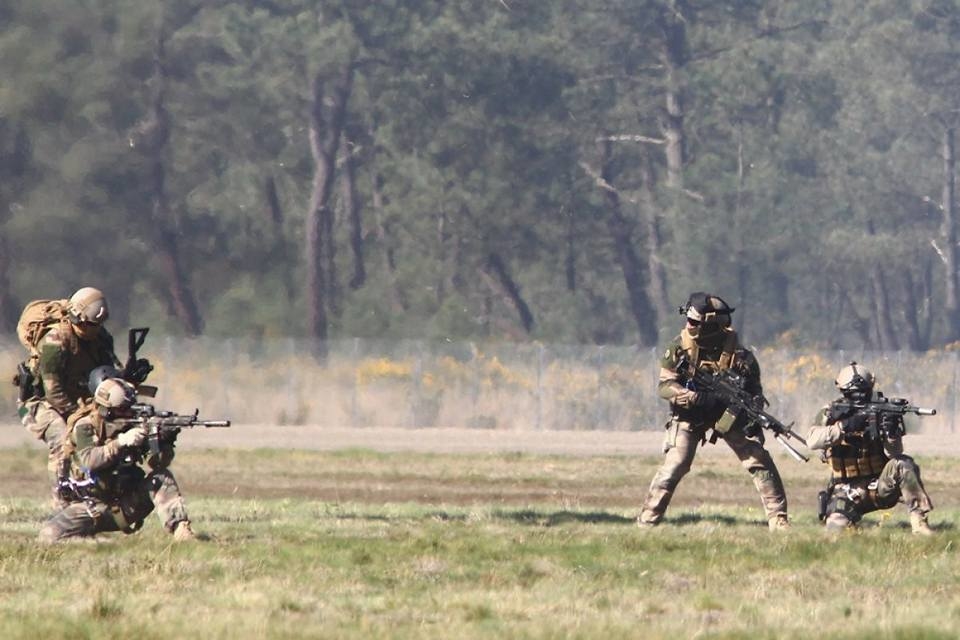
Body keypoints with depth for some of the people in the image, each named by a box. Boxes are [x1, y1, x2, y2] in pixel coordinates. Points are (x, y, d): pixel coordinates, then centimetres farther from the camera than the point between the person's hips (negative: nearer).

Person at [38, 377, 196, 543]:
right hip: (92, 504, -2)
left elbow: (162, 461, -12)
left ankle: (180, 528, -26)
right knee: (50, 534, -25)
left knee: (161, 476, -21)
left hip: (127, 505, 2)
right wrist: (121, 442, -41)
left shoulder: (134, 425, -3)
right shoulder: (84, 427, -11)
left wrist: (163, 443, -35)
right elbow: (89, 460, -29)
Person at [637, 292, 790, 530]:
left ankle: (778, 518, 1)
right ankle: (647, 519, -4)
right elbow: (665, 385, -16)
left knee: (759, 461, -6)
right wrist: (691, 396, -34)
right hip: (689, 416, -1)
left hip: (727, 414, 1)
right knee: (674, 465, -13)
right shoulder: (680, 347, -16)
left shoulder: (735, 352, -18)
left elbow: (754, 390, -7)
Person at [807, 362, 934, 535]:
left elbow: (894, 453, -11)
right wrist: (845, 427, -31)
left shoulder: (878, 412, -3)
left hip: (879, 486, 1)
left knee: (902, 464, -27)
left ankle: (919, 522, -25)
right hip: (847, 491, -1)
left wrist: (891, 431, -33)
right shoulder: (830, 413, -3)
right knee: (837, 528, -25)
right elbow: (812, 441, -21)